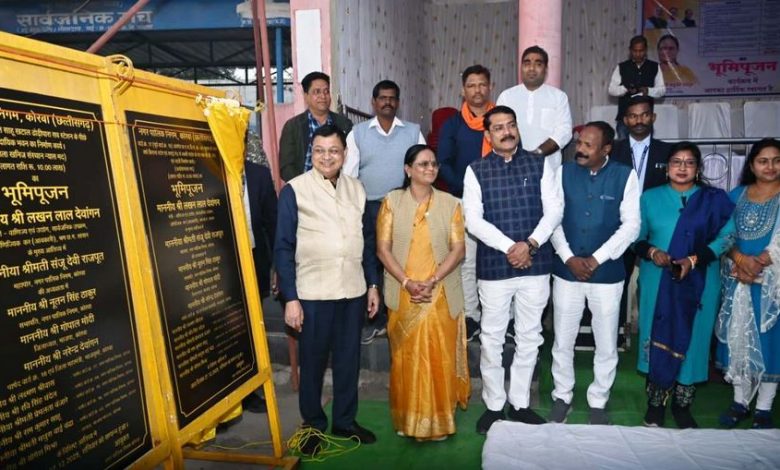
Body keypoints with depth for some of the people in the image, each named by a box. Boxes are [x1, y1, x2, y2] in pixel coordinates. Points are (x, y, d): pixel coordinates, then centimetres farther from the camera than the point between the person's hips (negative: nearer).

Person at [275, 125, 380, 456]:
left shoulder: (356, 189, 6)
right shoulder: (294, 190, -7)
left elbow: (368, 239, 11)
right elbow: (283, 247, -8)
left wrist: (373, 284, 8)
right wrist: (290, 298, -11)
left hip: (353, 291, 4)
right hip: (312, 293, -3)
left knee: (349, 359, 14)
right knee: (313, 361, 10)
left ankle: (345, 420, 33)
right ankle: (313, 426, 29)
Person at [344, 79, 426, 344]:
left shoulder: (413, 132, 5)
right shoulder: (358, 133, 5)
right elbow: (348, 174, 2)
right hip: (369, 208, 1)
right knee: (372, 264, 6)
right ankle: (378, 320, 19)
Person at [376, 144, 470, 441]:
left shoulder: (450, 204, 3)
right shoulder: (392, 201, 1)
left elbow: (458, 249, -3)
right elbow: (383, 248, -3)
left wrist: (432, 281, -15)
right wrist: (407, 282, -14)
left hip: (442, 295, 0)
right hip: (403, 295, 0)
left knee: (440, 358, 4)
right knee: (406, 359, 8)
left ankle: (438, 420, 19)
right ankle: (408, 419, 23)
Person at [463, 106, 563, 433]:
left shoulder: (540, 164, 6)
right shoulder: (476, 170, 2)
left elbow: (554, 209, -1)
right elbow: (473, 219, -7)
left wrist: (531, 243, -15)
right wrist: (510, 247, -16)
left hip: (535, 264, 2)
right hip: (493, 266, -1)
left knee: (529, 337, 11)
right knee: (492, 339, 7)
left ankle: (520, 403, 26)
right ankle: (494, 405, 22)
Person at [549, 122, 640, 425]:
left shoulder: (625, 176, -4)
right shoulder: (564, 172, 0)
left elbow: (631, 225, -8)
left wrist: (597, 259, -14)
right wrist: (568, 257, -12)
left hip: (607, 273, -1)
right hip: (566, 271, 1)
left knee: (606, 346, 10)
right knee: (562, 342, 11)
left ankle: (598, 403, 30)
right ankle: (562, 397, 31)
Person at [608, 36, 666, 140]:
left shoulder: (654, 67, 9)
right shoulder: (621, 67, 6)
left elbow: (662, 89, 7)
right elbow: (612, 89, 3)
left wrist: (648, 91, -14)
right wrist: (625, 89, -17)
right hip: (624, 115, -1)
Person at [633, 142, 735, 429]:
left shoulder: (714, 200, 4)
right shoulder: (650, 198, 7)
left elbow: (727, 236, -3)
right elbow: (636, 236, 6)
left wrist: (694, 259, -15)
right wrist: (651, 251, -14)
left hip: (697, 283, 0)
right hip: (658, 281, 0)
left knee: (691, 339, 5)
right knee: (658, 338, 1)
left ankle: (682, 405, 19)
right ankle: (655, 403, 13)